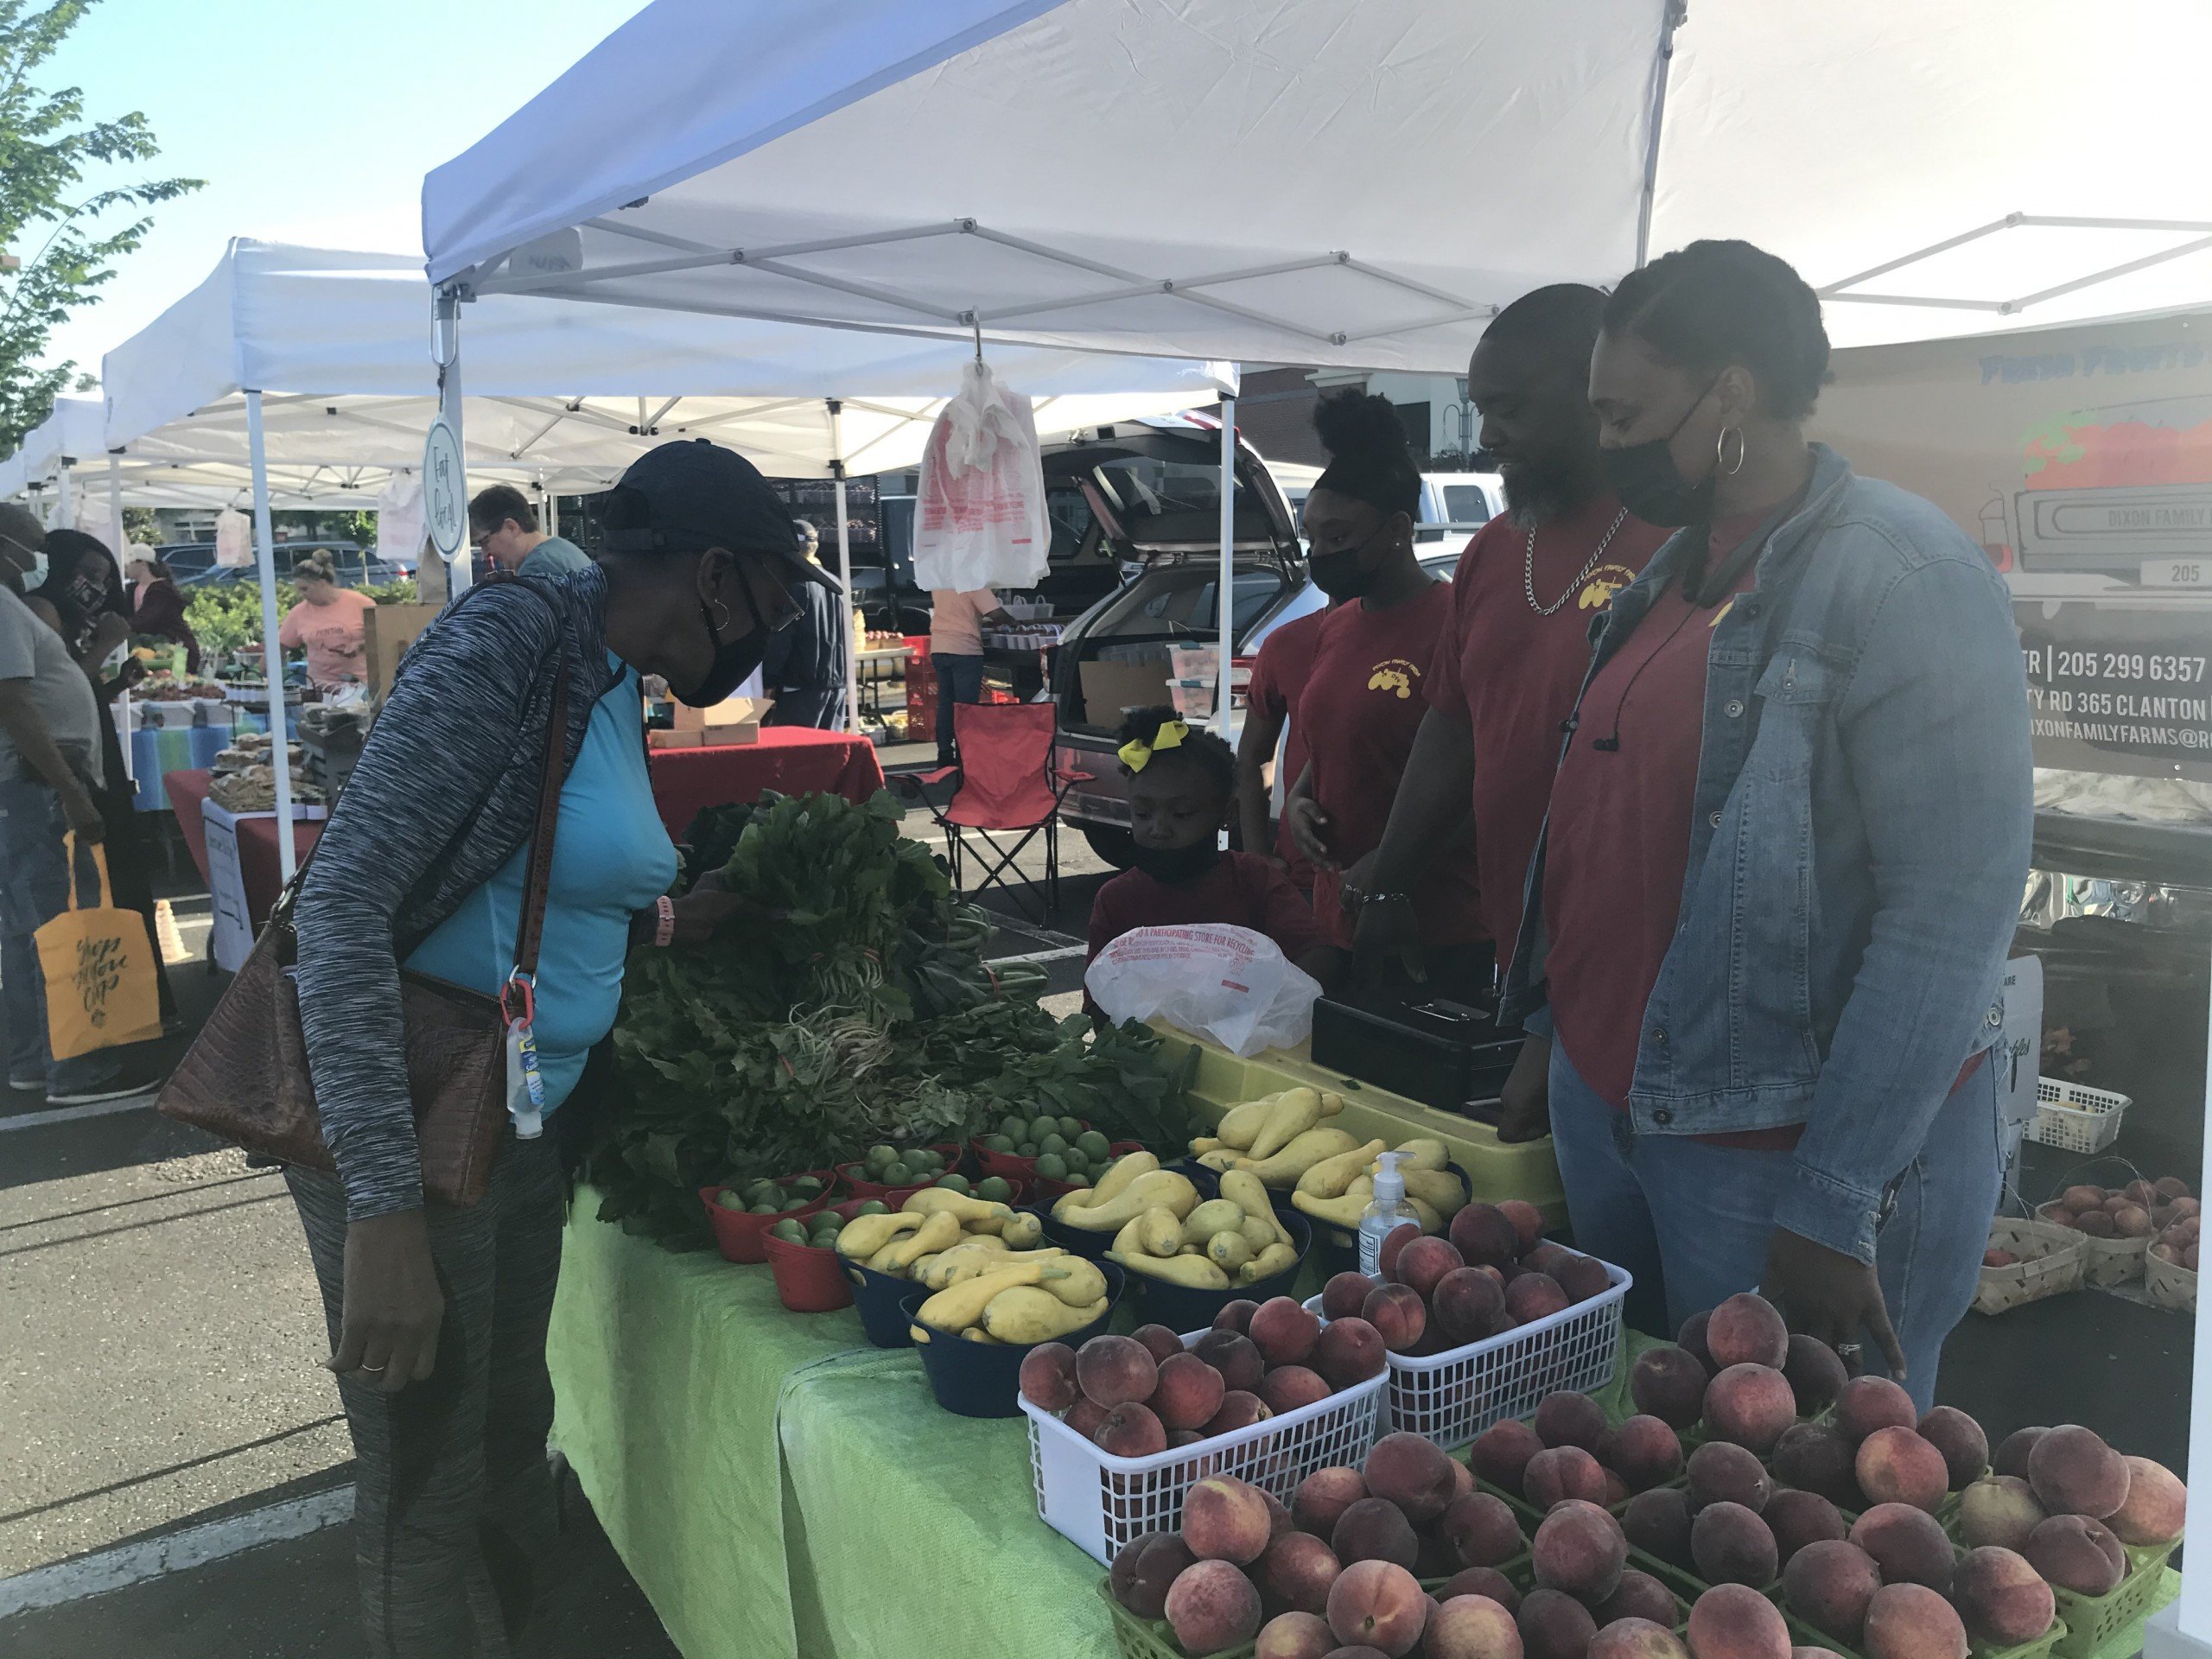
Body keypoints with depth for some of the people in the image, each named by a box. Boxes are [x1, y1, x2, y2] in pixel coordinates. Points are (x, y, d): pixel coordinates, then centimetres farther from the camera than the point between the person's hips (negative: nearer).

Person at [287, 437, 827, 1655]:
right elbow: (343, 905, -24)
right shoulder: (513, 638, -19)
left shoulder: (614, 679, 8)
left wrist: (666, 920, 18)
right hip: (407, 1124, -8)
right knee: (429, 1487, 7)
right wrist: (384, 1211, -28)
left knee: (512, 1432, 21)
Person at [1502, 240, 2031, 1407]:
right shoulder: (1673, 573, 9)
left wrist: (1833, 1211, -22)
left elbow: (1954, 914, -22)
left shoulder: (1901, 578, -17)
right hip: (1606, 1107, 8)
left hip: (1790, 1148, -8)